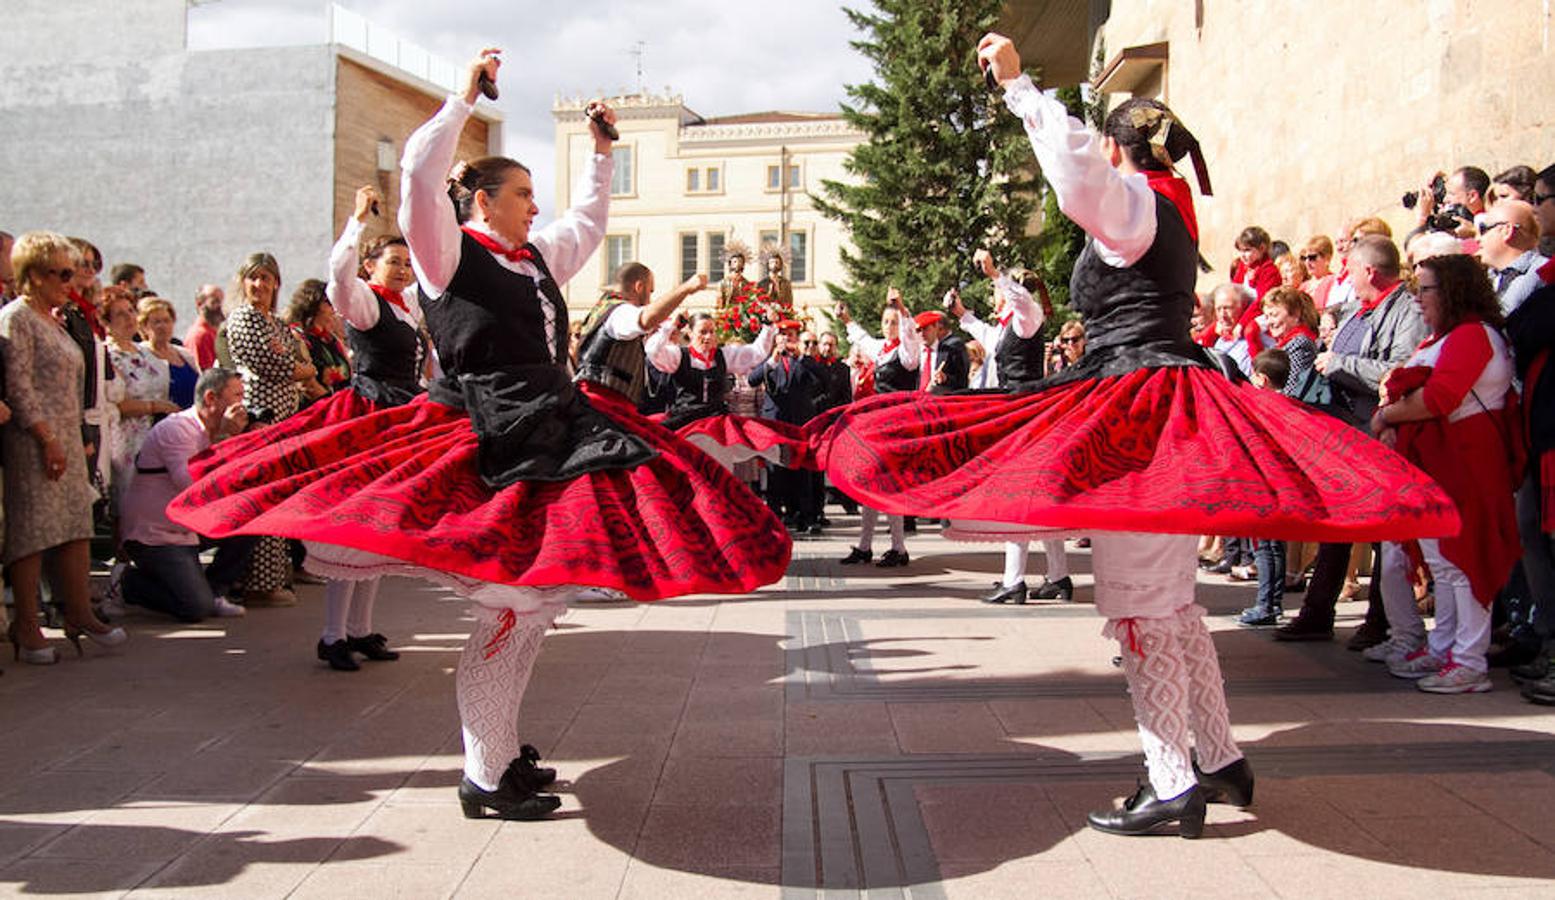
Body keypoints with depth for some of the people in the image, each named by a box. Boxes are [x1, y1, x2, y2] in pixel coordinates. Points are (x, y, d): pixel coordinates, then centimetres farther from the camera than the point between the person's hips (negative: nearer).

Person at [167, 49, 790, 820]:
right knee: (508, 604, -10)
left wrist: (600, 151, 37)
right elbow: (419, 173, -17)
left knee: (539, 598, 11)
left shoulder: (537, 258, 19)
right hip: (488, 444, -9)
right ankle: (484, 780, 1)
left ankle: (503, 750, 25)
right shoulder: (448, 256, -2)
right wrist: (466, 98, -10)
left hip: (552, 433, 9)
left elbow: (590, 222, 37)